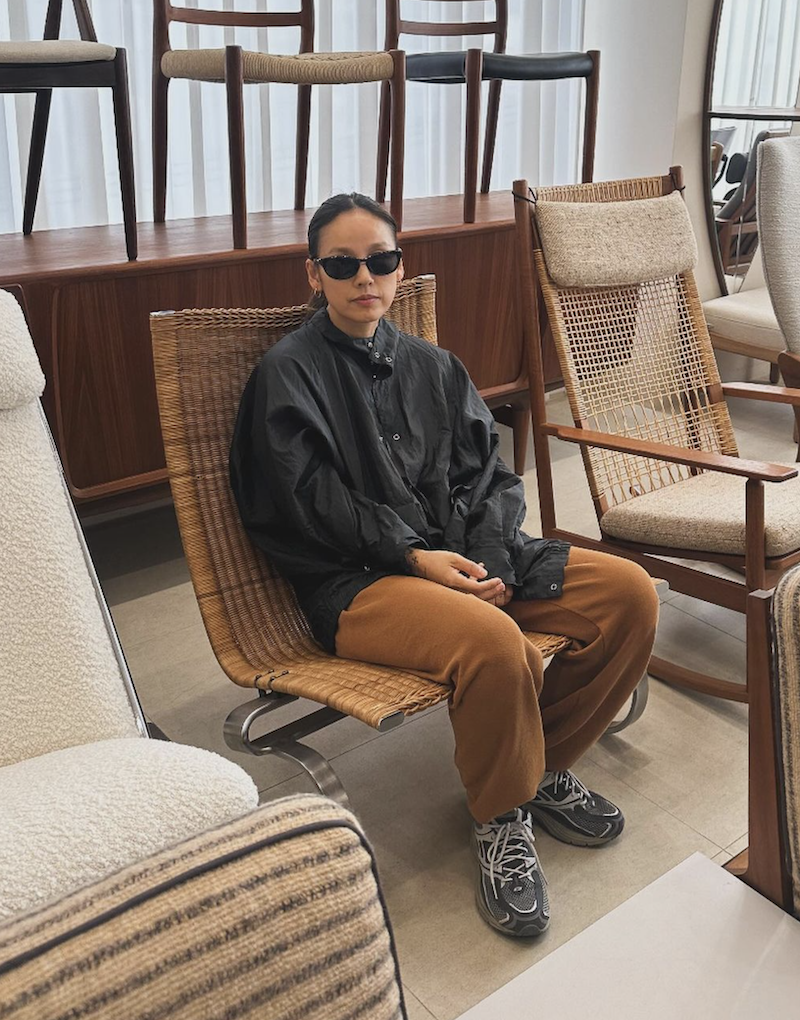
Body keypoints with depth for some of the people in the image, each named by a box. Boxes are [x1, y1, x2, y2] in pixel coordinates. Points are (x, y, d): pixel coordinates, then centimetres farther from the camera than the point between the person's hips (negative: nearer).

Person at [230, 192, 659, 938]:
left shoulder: (432, 366, 16)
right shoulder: (288, 373, -1)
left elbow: (489, 473, 9)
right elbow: (315, 505, -9)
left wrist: (491, 560, -10)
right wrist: (414, 556, -19)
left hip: (461, 554, 7)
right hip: (356, 582, -6)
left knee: (629, 593, -9)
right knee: (493, 640, -36)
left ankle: (545, 767, 9)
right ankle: (499, 820, -7)